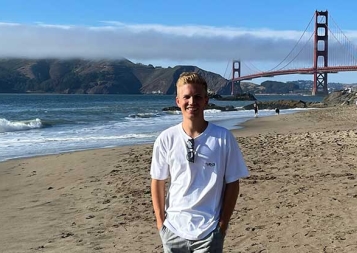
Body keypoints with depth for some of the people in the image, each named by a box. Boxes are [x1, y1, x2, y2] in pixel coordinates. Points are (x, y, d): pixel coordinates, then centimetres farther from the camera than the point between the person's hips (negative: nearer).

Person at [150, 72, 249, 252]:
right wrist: (160, 222, 2)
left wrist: (222, 224, -4)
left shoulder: (223, 138, -8)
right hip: (173, 229, 2)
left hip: (209, 231, -2)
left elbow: (232, 184, -2)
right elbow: (157, 182, 5)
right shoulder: (166, 139, -4)